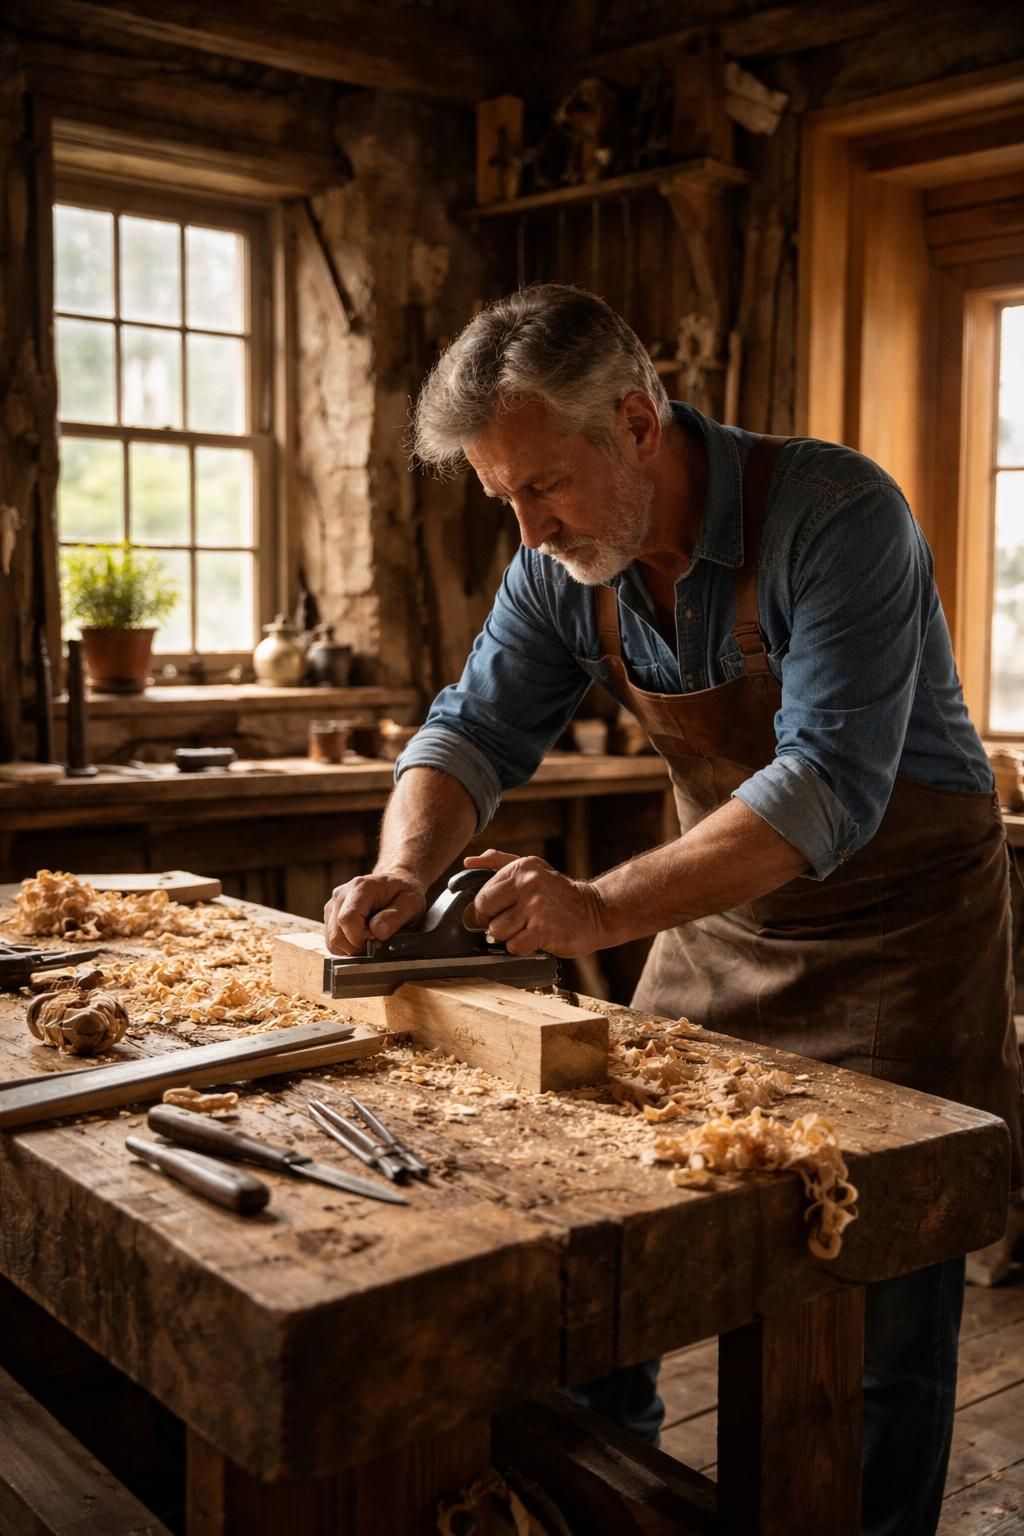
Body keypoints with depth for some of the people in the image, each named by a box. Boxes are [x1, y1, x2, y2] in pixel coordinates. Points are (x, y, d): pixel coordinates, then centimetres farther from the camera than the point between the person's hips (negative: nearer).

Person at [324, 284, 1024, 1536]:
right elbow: (477, 727, -2)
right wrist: (405, 869, -23)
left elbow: (831, 784, -34)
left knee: (884, 1313, -1)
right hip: (723, 916, 6)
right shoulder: (563, 564, -7)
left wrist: (605, 907, -42)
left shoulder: (833, 516, -26)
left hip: (900, 917, -5)